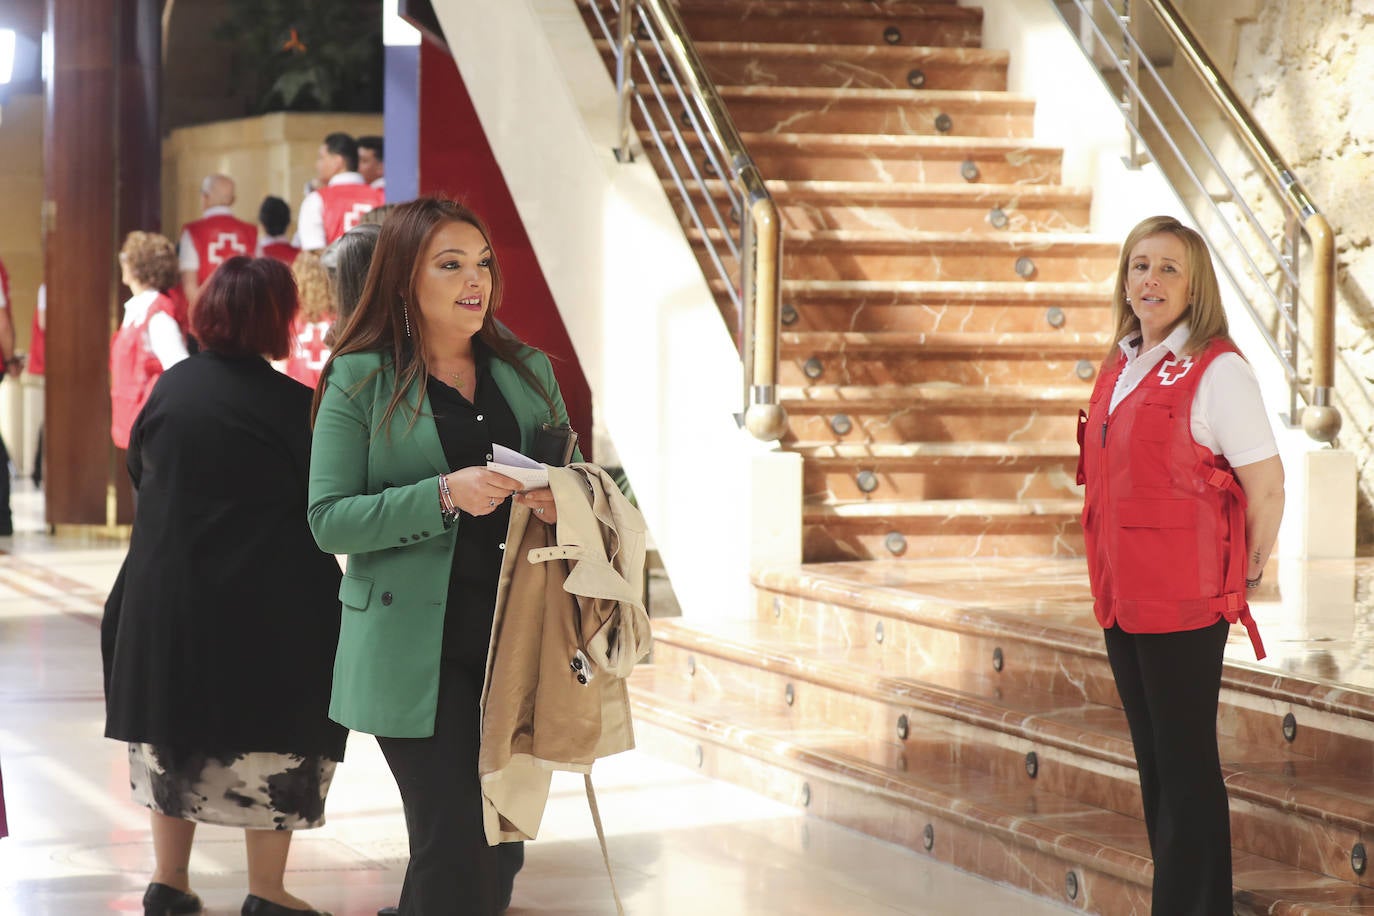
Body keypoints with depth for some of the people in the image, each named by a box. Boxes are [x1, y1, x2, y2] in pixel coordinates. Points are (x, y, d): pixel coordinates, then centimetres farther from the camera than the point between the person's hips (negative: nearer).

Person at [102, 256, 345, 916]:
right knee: (271, 741, 7)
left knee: (171, 737, 17)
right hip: (267, 605, -4)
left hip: (164, 593, 5)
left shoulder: (171, 388, 0)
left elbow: (139, 470, 13)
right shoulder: (290, 403, -14)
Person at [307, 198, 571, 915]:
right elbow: (329, 521, -7)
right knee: (454, 851, -8)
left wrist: (562, 501, -6)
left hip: (517, 648, 5)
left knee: (502, 850, 9)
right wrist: (446, 495, -19)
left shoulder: (530, 372, 13)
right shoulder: (360, 379, -1)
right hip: (418, 654, -5)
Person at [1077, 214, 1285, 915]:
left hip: (1184, 604, -8)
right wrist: (1113, 580, 15)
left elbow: (1266, 487, -12)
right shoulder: (1119, 369, 12)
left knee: (1185, 766, -2)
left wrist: (1245, 575, -3)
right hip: (1121, 596, 8)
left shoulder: (1217, 371, -12)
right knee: (1153, 761, 14)